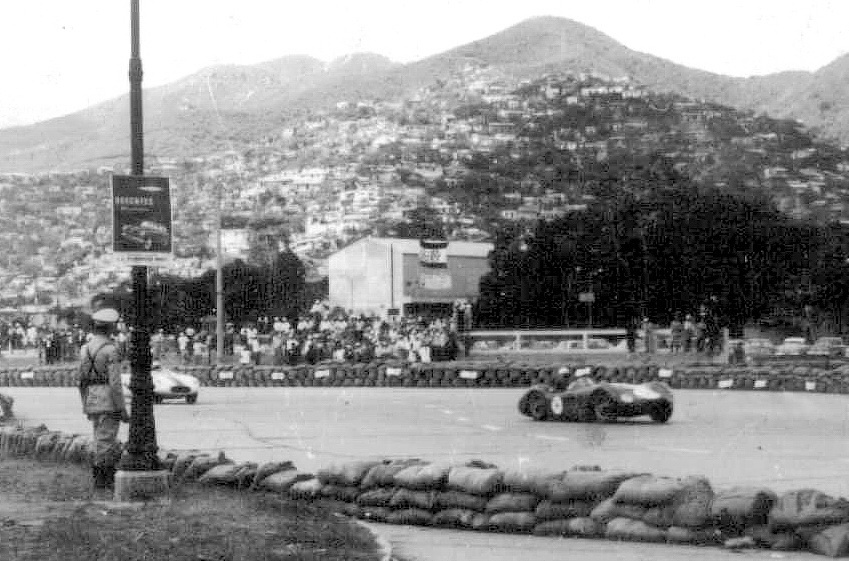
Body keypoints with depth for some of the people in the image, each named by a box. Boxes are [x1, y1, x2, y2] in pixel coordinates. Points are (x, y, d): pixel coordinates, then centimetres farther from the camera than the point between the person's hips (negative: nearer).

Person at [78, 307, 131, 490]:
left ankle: (108, 478, 15)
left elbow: (82, 381, 14)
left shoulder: (85, 349, 9)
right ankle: (101, 480, 2)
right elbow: (115, 383, -18)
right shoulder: (110, 350, -15)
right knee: (105, 443, -1)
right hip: (108, 404, -7)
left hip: (92, 403, 7)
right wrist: (123, 410, -13)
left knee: (109, 444, 15)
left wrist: (86, 407, 22)